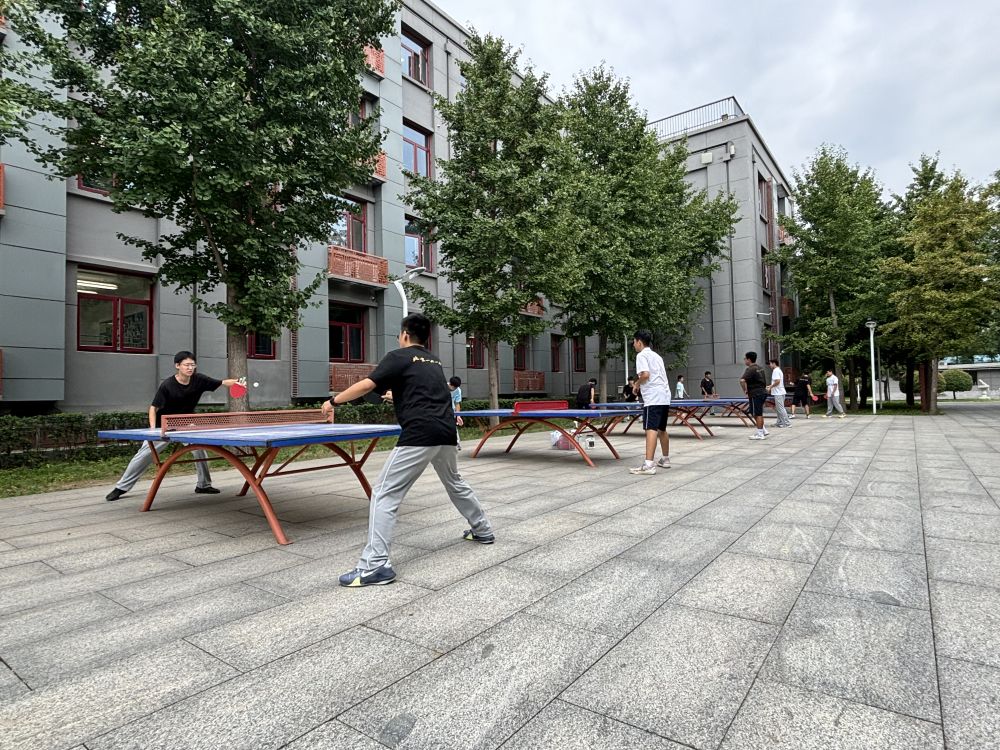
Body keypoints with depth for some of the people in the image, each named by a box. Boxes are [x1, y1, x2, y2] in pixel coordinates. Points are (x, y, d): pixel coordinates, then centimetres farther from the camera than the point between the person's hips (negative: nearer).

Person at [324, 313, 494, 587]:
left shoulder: (398, 357, 2)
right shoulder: (434, 361, 23)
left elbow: (365, 385, -8)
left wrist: (334, 401, 5)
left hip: (419, 434, -7)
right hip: (446, 433, 8)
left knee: (384, 494, -3)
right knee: (455, 483, 30)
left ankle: (375, 565, -8)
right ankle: (483, 530, 43)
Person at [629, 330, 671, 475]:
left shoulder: (641, 355, -3)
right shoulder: (657, 356, 23)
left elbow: (645, 374, -18)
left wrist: (637, 384, -1)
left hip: (653, 398, -9)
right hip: (664, 397, 9)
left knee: (651, 429, -16)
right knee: (662, 429, 19)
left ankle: (648, 465, -23)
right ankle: (665, 460, 30)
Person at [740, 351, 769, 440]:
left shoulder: (750, 369, -16)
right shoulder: (760, 368, 13)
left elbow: (742, 380, -30)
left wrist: (745, 391, -17)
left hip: (756, 394, -9)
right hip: (763, 392, 9)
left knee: (757, 414, -3)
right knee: (758, 413, 19)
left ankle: (760, 434, 2)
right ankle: (763, 431, 24)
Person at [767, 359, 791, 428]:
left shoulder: (776, 371, -14)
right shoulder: (779, 370, 18)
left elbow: (777, 381, -23)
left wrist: (770, 387, -13)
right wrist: (770, 386, 18)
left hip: (778, 393, -11)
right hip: (779, 393, 11)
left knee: (780, 408, -7)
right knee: (778, 408, 15)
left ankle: (787, 423, -5)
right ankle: (780, 422, 20)